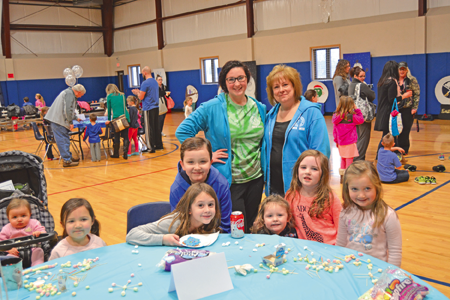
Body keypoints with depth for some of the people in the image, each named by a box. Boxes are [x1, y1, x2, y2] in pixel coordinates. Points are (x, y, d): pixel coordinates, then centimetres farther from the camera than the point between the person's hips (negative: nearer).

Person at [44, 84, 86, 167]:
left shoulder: (70, 93, 23)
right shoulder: (69, 93, -12)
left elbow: (70, 110, 36)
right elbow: (68, 109, -22)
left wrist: (76, 118, 44)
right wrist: (70, 122, -19)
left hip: (59, 119, 11)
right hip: (58, 120, -11)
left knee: (65, 139, 15)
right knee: (62, 140, -8)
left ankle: (69, 157, 22)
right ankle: (67, 161, -6)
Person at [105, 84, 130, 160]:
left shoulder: (109, 96, 6)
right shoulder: (122, 95, 16)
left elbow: (109, 108, 12)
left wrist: (109, 120, 25)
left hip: (116, 118, -3)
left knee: (117, 137, 6)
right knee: (125, 136, 3)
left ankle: (116, 154, 15)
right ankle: (125, 153, -3)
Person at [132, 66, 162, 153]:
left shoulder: (145, 83, -14)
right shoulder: (155, 82, 12)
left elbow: (141, 97, -12)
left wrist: (137, 93, 8)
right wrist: (139, 92, 24)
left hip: (148, 108, -8)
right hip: (156, 107, 8)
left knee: (149, 128, -3)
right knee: (156, 126, 13)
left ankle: (151, 147, 0)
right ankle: (159, 145, 20)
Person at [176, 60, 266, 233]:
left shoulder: (259, 108, 6)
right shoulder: (211, 108, -9)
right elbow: (183, 131, -10)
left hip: (255, 179, 5)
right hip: (229, 181, -5)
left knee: (251, 228, 17)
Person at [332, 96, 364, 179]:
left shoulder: (336, 115, -1)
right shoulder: (351, 116, -17)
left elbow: (334, 129, 4)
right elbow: (361, 120, -3)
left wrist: (336, 140, 14)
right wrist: (357, 109, 1)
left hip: (341, 142, 6)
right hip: (350, 142, -6)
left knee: (343, 159, 20)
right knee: (349, 159, 2)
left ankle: (342, 176, 27)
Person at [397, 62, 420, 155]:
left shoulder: (412, 80, -1)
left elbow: (417, 94, -3)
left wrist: (414, 108, -10)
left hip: (408, 109, -3)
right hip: (396, 108, 3)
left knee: (405, 129, 0)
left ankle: (404, 149, 9)